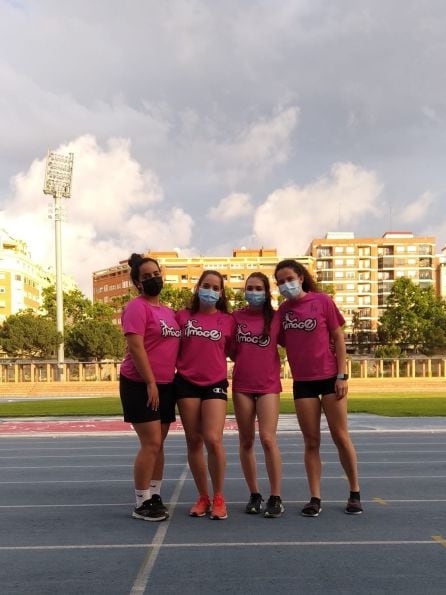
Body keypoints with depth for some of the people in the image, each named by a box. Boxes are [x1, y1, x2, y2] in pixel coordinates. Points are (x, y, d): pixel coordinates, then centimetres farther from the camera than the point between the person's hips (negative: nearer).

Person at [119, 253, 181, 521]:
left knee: (158, 444, 12)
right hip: (141, 385, -8)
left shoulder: (169, 311, 16)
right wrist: (150, 383, -21)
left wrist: (167, 382, 15)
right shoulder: (137, 307, -10)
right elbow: (135, 347, -18)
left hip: (166, 385, 8)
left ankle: (155, 496, 21)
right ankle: (141, 504, 0)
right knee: (151, 444, -9)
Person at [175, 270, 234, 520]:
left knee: (213, 440, -13)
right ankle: (203, 497, 19)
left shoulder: (228, 320, 4)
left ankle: (219, 498, 4)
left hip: (215, 384, -1)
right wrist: (175, 369, 1)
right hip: (187, 383, 1)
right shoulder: (183, 316, 5)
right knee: (194, 442, 6)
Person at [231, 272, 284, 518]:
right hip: (241, 385, 2)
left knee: (268, 439, -11)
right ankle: (254, 495, 19)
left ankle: (276, 498, -2)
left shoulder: (276, 317, 0)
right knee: (246, 441, 7)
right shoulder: (236, 317, 4)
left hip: (268, 385, -2)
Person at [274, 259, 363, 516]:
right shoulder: (283, 309, 5)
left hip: (330, 377, -3)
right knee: (311, 442, 6)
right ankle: (315, 498, 12)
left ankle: (355, 493, 17)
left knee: (341, 437, 3)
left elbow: (338, 338, -4)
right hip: (302, 382, 3)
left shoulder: (322, 301, -6)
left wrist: (342, 375, -9)